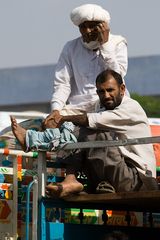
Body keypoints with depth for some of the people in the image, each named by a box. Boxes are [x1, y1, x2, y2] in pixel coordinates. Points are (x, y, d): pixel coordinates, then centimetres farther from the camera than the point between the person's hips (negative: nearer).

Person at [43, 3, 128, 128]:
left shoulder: (118, 43, 7)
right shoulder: (71, 47, 10)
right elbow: (62, 83, 4)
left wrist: (104, 44, -9)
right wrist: (56, 110, -14)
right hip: (77, 107, 1)